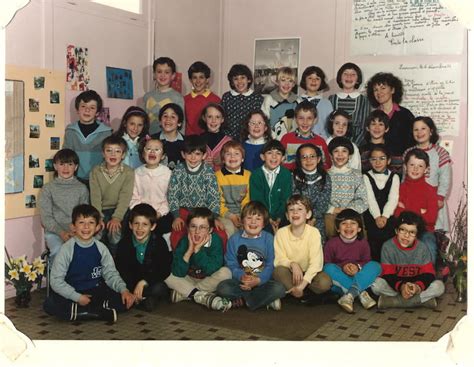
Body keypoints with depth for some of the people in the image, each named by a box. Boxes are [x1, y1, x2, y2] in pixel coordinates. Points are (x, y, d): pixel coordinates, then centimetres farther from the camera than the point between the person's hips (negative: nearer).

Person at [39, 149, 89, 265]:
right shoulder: (48, 188, 7)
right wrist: (61, 232, -14)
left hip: (76, 231, 1)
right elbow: (46, 217, 1)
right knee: (59, 252, -32)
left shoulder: (82, 188, 10)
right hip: (54, 231, -1)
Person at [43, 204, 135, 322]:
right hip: (73, 294, -2)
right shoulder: (67, 249, -9)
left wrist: (123, 289, -13)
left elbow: (111, 274, 6)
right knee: (49, 304, -32)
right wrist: (78, 297, -19)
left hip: (96, 291, 2)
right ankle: (100, 312, -28)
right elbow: (56, 280, -10)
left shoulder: (101, 248, 1)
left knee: (127, 299, -18)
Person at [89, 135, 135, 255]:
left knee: (115, 232, -25)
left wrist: (116, 218, -22)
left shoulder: (128, 172, -3)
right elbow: (95, 197, -5)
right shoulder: (96, 171, 2)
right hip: (102, 210, 2)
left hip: (119, 210, -1)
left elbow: (125, 197, -10)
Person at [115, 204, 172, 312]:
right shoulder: (124, 243, -3)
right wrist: (135, 286, -21)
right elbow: (121, 270, -6)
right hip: (131, 284, 3)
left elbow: (165, 270, -12)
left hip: (153, 282, -2)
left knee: (159, 289, -35)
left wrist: (144, 282, -23)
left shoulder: (159, 242, -9)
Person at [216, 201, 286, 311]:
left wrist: (258, 280, -20)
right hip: (240, 281, 1)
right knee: (222, 287, -28)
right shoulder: (234, 239, 3)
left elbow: (270, 265, -4)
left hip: (262, 281, -1)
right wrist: (241, 276, -21)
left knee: (279, 288, -29)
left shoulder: (268, 239, 1)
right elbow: (231, 264, -1)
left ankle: (241, 300, -18)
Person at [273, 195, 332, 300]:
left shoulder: (314, 232, -14)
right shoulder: (281, 233, -9)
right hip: (290, 273, 1)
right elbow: (279, 260, -8)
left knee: (325, 283, -30)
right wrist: (292, 264, -31)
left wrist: (302, 284, -29)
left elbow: (315, 263, -19)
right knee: (278, 271, -31)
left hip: (308, 273, 0)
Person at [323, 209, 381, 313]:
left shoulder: (363, 243, 1)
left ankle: (350, 294, -37)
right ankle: (361, 293, -32)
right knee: (329, 268, -30)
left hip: (358, 278, 2)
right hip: (339, 281, -1)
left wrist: (358, 267, -17)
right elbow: (326, 264, -3)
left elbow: (367, 261, 6)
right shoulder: (332, 243, -5)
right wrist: (342, 267, -20)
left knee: (375, 266, -20)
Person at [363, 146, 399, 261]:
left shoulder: (394, 177, 11)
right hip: (372, 215, 0)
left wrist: (385, 216, -17)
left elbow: (393, 199, -2)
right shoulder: (366, 177, 10)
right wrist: (377, 216, -18)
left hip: (388, 215, 0)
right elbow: (370, 199, -3)